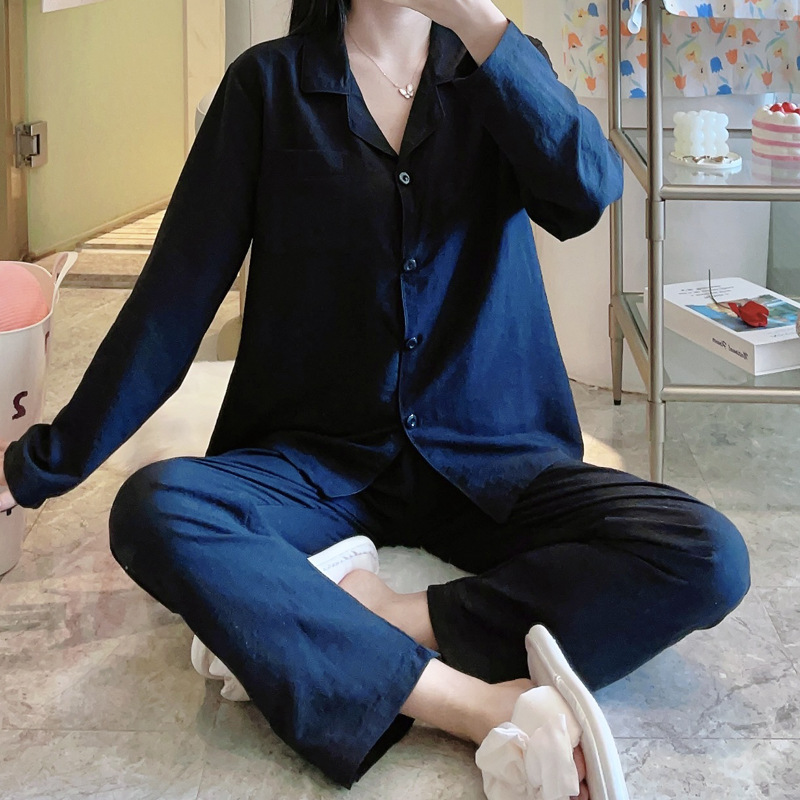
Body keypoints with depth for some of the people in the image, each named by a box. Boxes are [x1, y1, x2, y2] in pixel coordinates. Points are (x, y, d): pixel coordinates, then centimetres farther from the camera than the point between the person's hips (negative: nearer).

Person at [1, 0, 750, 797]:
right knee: (154, 508, -32)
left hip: (486, 458, 1)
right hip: (317, 459, 0)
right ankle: (484, 708, -34)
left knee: (709, 557, -23)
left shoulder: (496, 72, 7)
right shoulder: (271, 81, 2)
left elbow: (586, 192, -15)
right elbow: (179, 286, 0)